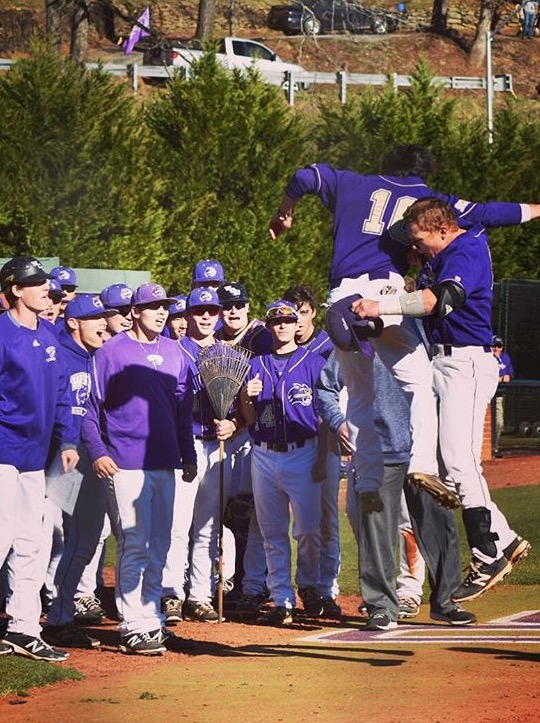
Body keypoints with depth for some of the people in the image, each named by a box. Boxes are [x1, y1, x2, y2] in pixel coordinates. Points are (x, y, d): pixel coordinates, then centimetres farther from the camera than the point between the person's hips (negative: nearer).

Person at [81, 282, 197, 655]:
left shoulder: (175, 354, 13)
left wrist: (188, 456, 16)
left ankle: (152, 620, 19)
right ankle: (133, 628, -10)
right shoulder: (112, 352, -4)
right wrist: (97, 452, -13)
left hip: (165, 463, 6)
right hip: (125, 465, -6)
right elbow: (91, 406, -4)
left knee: (159, 546, 10)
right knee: (135, 545, -10)